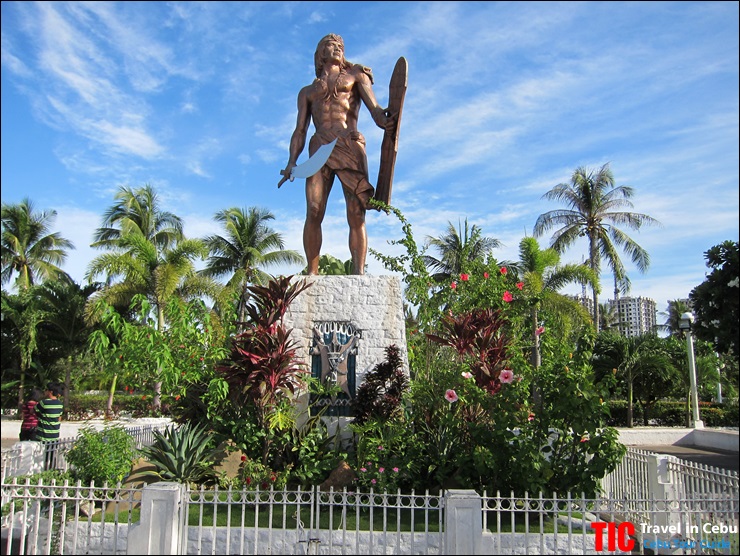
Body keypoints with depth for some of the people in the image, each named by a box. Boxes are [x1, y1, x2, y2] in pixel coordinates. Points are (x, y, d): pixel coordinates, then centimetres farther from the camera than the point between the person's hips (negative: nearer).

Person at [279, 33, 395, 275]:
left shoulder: (356, 74, 25)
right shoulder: (307, 91, 30)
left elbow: (372, 102, 5)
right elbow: (300, 130, 20)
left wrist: (380, 116, -20)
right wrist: (291, 162, 3)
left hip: (351, 146, -1)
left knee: (356, 214, -13)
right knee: (314, 213, -15)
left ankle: (359, 273, -19)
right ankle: (312, 273, -16)